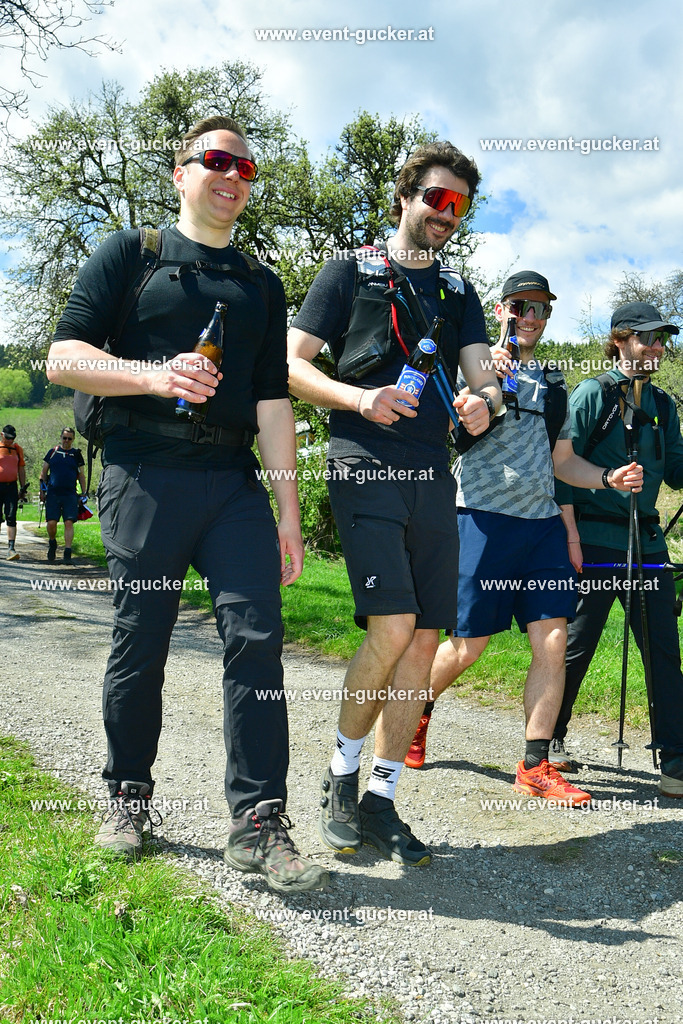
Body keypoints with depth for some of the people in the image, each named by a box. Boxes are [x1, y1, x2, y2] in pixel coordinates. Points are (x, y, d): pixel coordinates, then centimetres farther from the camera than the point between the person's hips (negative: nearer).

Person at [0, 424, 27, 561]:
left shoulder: (18, 449, 12)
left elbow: (21, 469, 17)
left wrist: (23, 488, 13)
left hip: (12, 487, 2)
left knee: (11, 517, -6)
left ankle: (11, 548, -9)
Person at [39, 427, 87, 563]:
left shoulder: (76, 454, 10)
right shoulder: (52, 452, 10)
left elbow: (81, 475, 16)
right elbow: (43, 472, 15)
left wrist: (84, 493, 9)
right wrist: (42, 489, 6)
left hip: (70, 495, 0)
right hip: (53, 494, 0)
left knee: (69, 523, -9)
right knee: (51, 523, -5)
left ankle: (67, 553, -7)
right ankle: (52, 543, 24)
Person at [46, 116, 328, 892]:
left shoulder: (262, 284, 20)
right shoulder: (130, 254, 11)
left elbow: (272, 399, 14)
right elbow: (63, 357, 2)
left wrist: (288, 512, 8)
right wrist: (154, 375, -16)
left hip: (233, 481, 3)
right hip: (144, 475, -2)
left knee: (256, 636, -8)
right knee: (141, 644, 3)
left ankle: (258, 821, -1)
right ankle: (128, 795, 25)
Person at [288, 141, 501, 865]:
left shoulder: (459, 293, 24)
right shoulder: (351, 271, 10)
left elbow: (481, 370, 11)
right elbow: (292, 365, 2)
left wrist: (484, 400, -14)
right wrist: (360, 398, -15)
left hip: (432, 476, 5)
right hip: (364, 464, -5)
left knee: (423, 640, 0)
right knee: (393, 625, -18)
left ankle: (380, 801, 12)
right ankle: (341, 774, 6)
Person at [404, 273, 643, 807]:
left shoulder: (554, 384, 21)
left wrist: (609, 479, 6)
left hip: (543, 523, 5)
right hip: (486, 518, -5)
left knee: (553, 642, -3)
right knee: (468, 646, 0)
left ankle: (536, 766, 6)